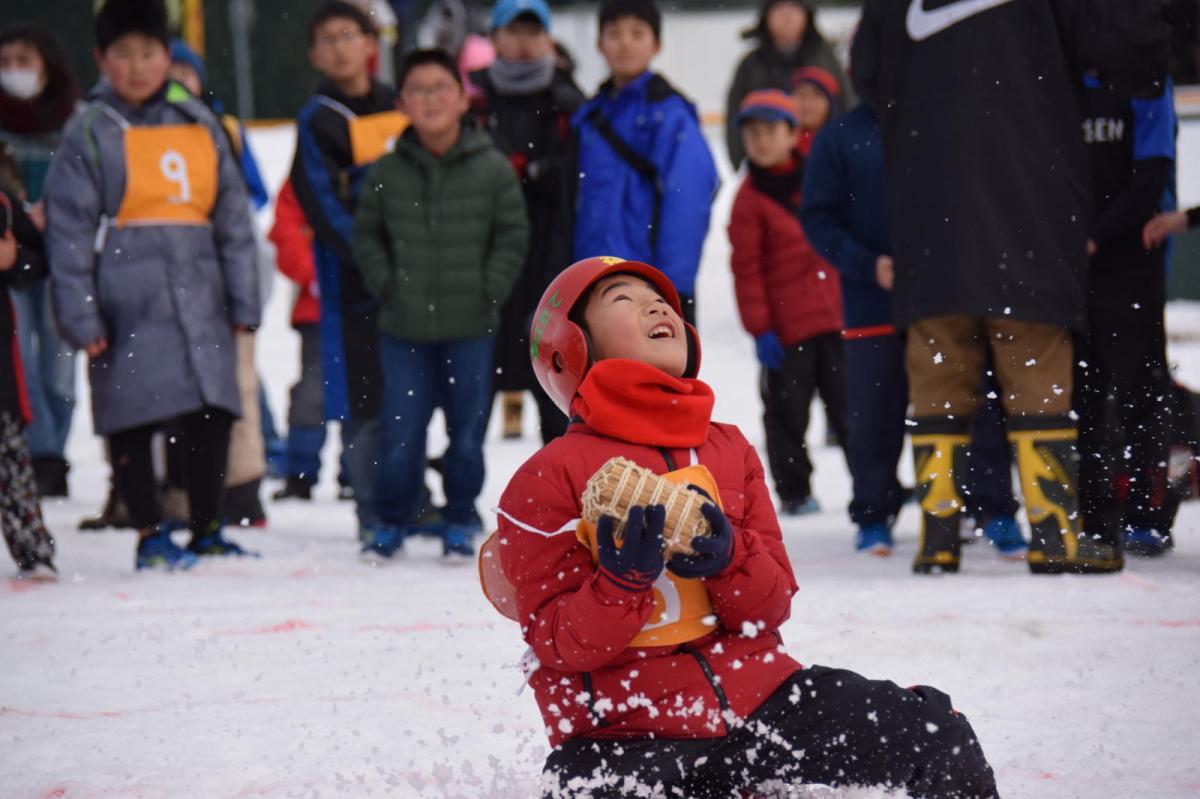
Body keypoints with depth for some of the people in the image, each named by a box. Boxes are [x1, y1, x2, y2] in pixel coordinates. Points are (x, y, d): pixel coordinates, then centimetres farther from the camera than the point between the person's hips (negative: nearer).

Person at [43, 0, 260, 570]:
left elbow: (233, 217, 14)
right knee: (133, 417, 0)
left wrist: (243, 301, 10)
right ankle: (151, 534, 11)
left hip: (199, 298, 4)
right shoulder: (90, 133, 0)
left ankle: (207, 529, 16)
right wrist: (80, 318, -8)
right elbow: (68, 229, -2)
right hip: (127, 303, -3)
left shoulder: (199, 124, 12)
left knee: (212, 414, 3)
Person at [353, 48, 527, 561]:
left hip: (471, 326, -1)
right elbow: (367, 234, 11)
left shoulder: (493, 170, -4)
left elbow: (512, 235, 3)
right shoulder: (386, 173, 0)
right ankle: (393, 522, 18)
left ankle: (460, 521, 22)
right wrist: (386, 283, 0)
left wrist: (489, 290, -5)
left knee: (467, 429, 6)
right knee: (400, 429, 2)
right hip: (404, 326, 1)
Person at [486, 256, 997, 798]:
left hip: (759, 702, 4)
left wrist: (727, 556, -16)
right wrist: (624, 577, -25)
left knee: (937, 734, -13)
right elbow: (560, 645, -7)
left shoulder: (729, 449, 12)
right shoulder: (546, 480, -3)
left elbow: (772, 606, 6)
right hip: (624, 735, -4)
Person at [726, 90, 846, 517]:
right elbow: (747, 269, -8)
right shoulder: (751, 198, -7)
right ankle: (794, 492, 12)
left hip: (834, 315, 4)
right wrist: (759, 328, -12)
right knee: (787, 409, 3)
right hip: (786, 324, -4)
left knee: (848, 402, 9)